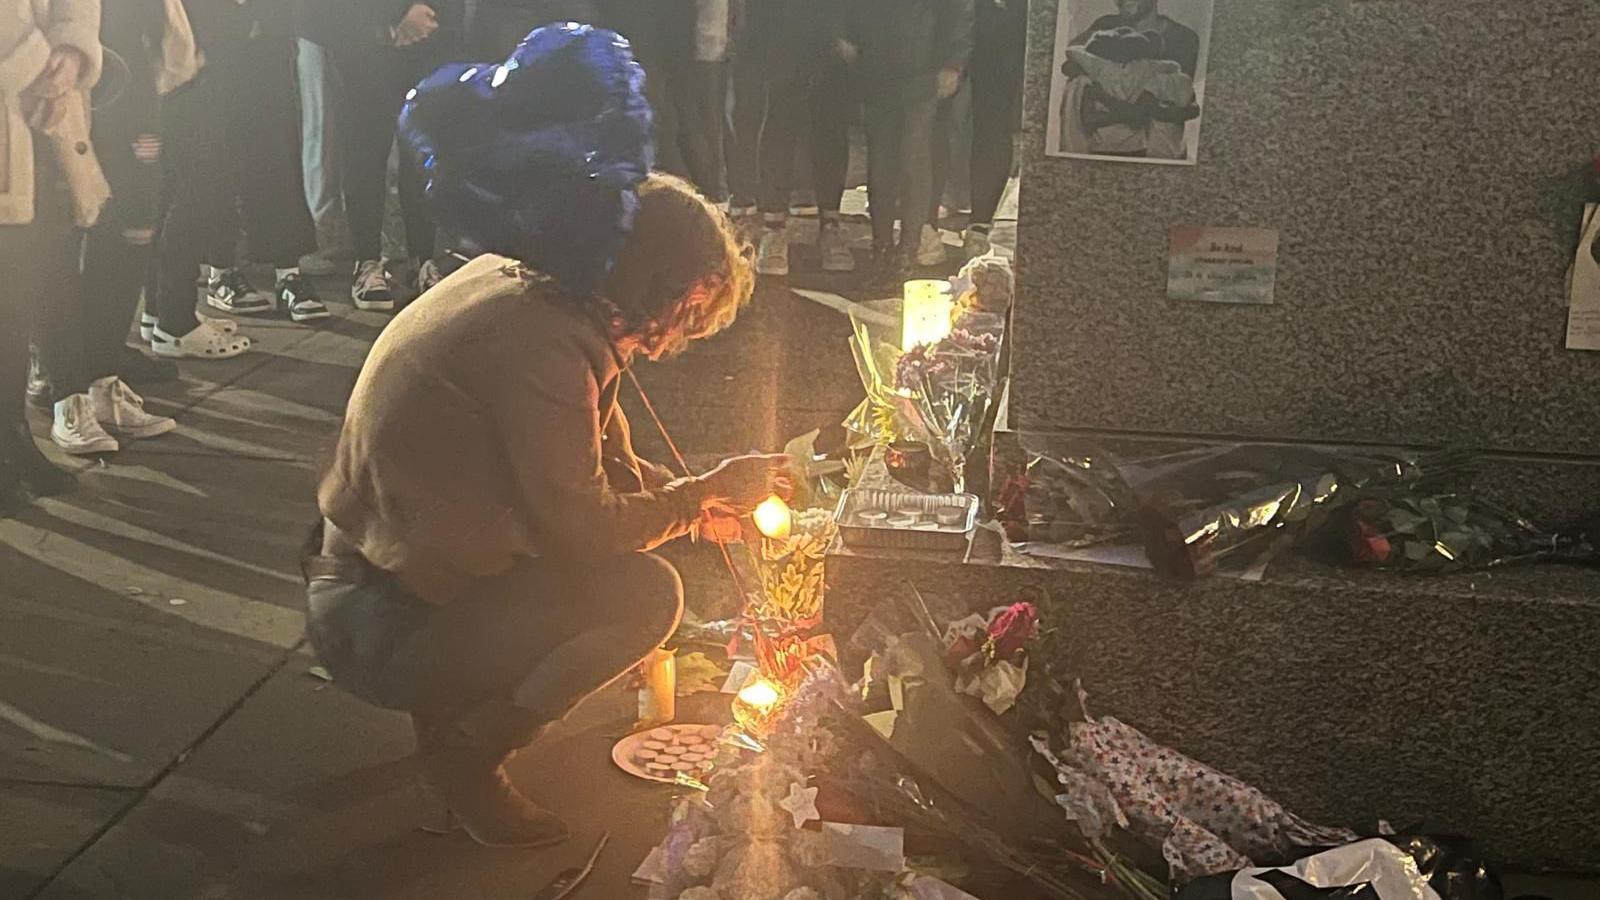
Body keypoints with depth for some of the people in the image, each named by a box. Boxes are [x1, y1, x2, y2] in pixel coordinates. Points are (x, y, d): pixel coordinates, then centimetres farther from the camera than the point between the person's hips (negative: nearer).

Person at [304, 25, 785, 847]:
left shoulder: (526, 286, 5)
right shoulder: (538, 336, -25)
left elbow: (605, 467, 13)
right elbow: (582, 528, -23)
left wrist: (702, 496, 2)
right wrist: (708, 493, -9)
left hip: (372, 578, 10)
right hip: (383, 628, -9)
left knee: (632, 543, 14)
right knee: (645, 592, -15)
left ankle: (456, 714, 15)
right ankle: (464, 752, 0)